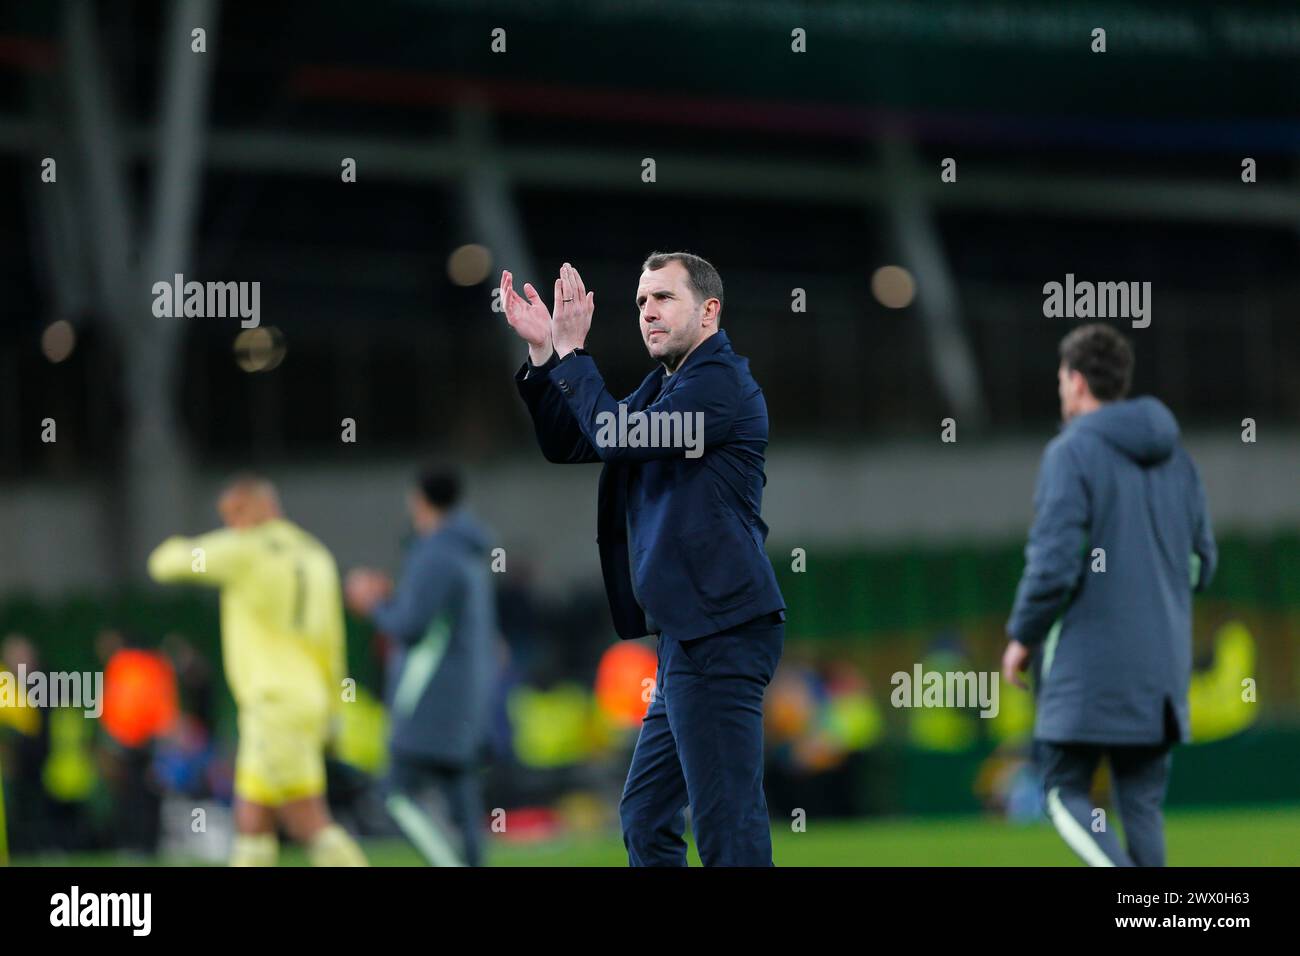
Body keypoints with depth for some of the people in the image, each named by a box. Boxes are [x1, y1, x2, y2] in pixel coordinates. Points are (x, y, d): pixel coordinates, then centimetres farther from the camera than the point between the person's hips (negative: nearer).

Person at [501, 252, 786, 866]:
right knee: (646, 816, 15)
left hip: (720, 628, -11)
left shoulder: (720, 381, -10)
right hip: (691, 634, 11)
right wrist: (543, 353, 8)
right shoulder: (665, 385, 20)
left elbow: (619, 436, -20)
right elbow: (566, 444, 21)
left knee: (728, 829, -13)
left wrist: (572, 350, -11)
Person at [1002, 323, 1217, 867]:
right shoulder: (1174, 456, 12)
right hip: (1162, 665, 6)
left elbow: (1054, 563, -16)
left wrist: (1022, 636, -3)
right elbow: (1202, 563, 16)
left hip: (1088, 664, -6)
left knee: (1066, 793, 1)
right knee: (1143, 804, 8)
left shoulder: (1073, 452, -10)